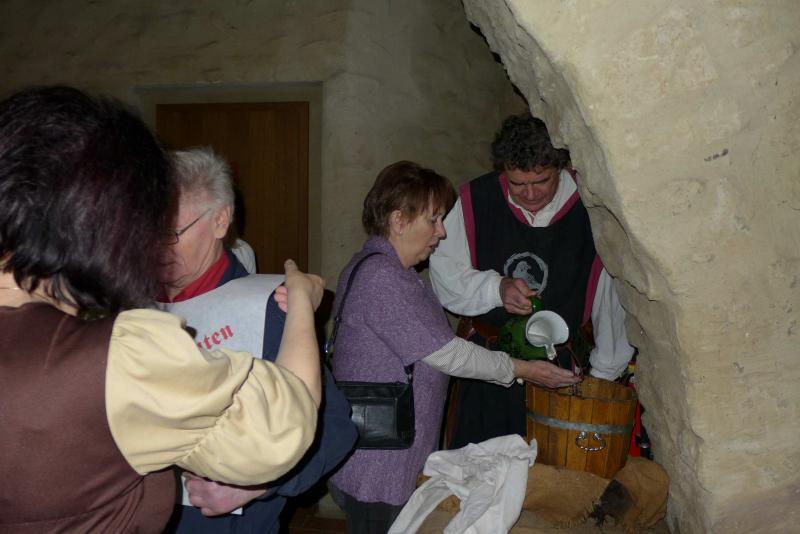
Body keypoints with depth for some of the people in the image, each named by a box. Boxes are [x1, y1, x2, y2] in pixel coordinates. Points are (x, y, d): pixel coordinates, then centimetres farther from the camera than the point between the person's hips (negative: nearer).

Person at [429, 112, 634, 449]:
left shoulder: (588, 206, -8)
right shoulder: (478, 198, -5)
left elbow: (612, 295, 1)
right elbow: (443, 269, 0)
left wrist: (606, 374, 7)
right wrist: (496, 289, -18)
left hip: (560, 366, 0)